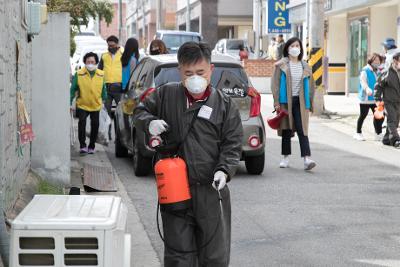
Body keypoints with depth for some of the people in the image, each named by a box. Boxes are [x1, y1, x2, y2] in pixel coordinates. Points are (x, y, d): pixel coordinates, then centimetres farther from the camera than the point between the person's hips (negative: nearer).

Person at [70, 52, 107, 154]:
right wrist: (70, 103, -7)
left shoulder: (101, 75, 0)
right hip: (82, 105, -2)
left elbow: (103, 89, 9)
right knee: (82, 123, -17)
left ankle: (91, 146, 19)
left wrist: (104, 100, 8)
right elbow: (73, 89, -4)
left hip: (96, 105, 2)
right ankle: (82, 145, -9)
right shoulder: (79, 74, -7)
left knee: (95, 125, 4)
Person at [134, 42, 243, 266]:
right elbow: (141, 110, 18)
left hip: (212, 191, -1)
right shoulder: (166, 95, 4)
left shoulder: (225, 104, 0)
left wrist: (225, 170, -15)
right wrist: (149, 122, -4)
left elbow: (233, 145, 2)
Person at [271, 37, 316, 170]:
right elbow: (275, 84, -1)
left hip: (300, 102, 1)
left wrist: (309, 103, 9)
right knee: (286, 130, 6)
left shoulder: (305, 66, 10)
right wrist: (276, 102, -8)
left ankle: (306, 159, -17)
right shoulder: (281, 65, 1)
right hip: (285, 101, -1)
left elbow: (310, 86, 14)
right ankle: (285, 157, 17)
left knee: (302, 130, -8)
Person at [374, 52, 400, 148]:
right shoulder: (388, 73, -11)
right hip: (389, 101, -6)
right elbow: (378, 86, -5)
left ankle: (386, 139, 23)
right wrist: (378, 99, -7)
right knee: (391, 120, -13)